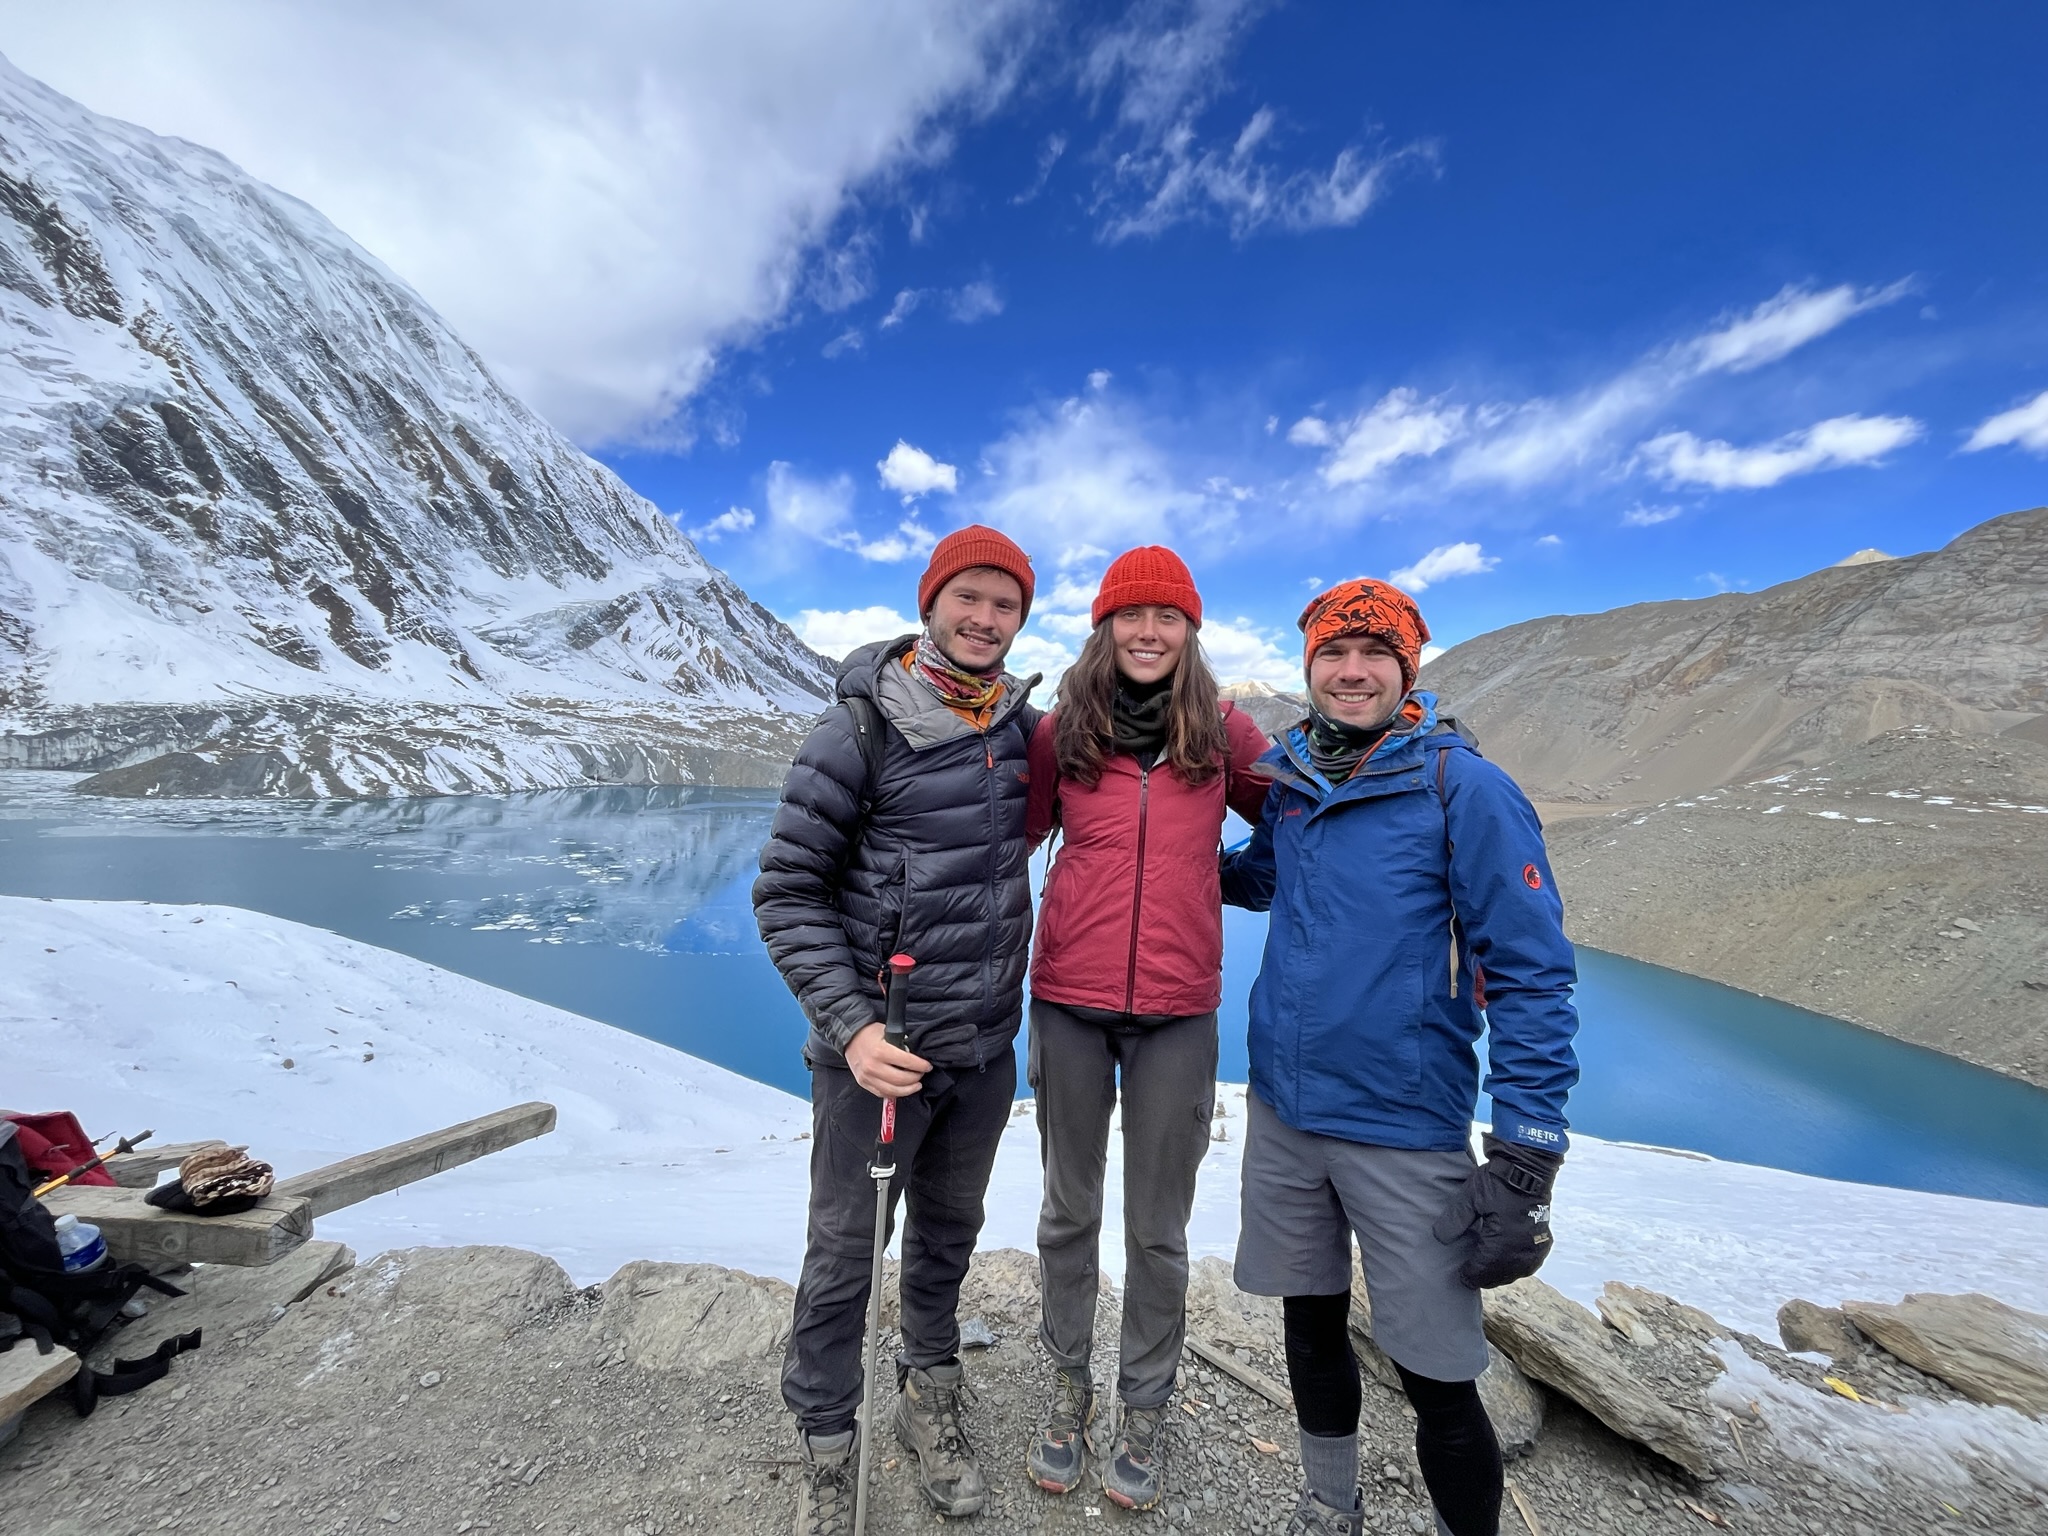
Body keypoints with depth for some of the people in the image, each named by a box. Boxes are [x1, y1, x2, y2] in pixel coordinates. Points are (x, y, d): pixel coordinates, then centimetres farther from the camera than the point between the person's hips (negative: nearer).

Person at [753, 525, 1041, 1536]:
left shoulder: (1025, 726, 2)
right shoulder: (862, 727, -13)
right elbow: (787, 891, -12)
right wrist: (848, 1027, -20)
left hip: (986, 1045, 5)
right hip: (878, 1048, -5)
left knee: (949, 1231, 23)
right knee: (844, 1250, 12)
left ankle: (929, 1400, 49)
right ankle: (826, 1453, 38)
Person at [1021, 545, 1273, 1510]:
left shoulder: (1224, 735, -1)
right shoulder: (1059, 733, 0)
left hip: (1178, 1014, 0)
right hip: (1069, 1004, 1)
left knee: (1158, 1229, 14)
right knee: (1069, 1211, 17)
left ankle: (1143, 1413, 39)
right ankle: (1069, 1390, 42)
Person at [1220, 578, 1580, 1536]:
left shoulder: (1464, 788, -13)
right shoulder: (1288, 780, 2)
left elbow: (1531, 973, -12)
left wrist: (1527, 1155, -14)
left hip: (1405, 1128, -4)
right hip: (1282, 1108, 5)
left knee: (1437, 1376, 6)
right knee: (1312, 1321, 21)